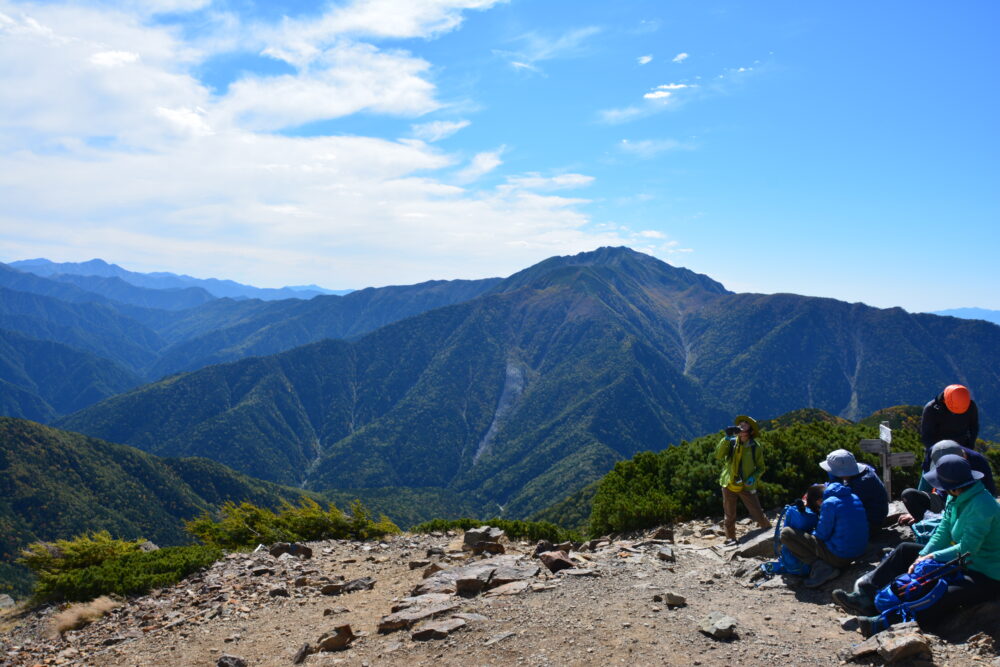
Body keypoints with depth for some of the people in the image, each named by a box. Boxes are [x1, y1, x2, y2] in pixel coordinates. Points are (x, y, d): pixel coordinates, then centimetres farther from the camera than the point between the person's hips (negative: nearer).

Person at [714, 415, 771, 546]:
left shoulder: (756, 447, -4)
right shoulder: (731, 442, -4)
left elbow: (760, 468, 6)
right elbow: (718, 456, -17)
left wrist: (754, 477, -14)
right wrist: (726, 439, -25)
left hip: (747, 486, -1)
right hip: (729, 485, 1)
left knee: (757, 513, 0)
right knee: (729, 515, 9)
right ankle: (730, 538, 23)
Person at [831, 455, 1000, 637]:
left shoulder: (981, 507, -27)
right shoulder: (955, 498, 3)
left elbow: (967, 549, -28)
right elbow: (943, 532, 2)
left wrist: (932, 556, -19)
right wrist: (922, 557, -11)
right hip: (961, 563, 10)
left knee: (947, 596, -38)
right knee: (906, 550, 7)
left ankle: (886, 622, -52)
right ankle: (866, 597, -3)